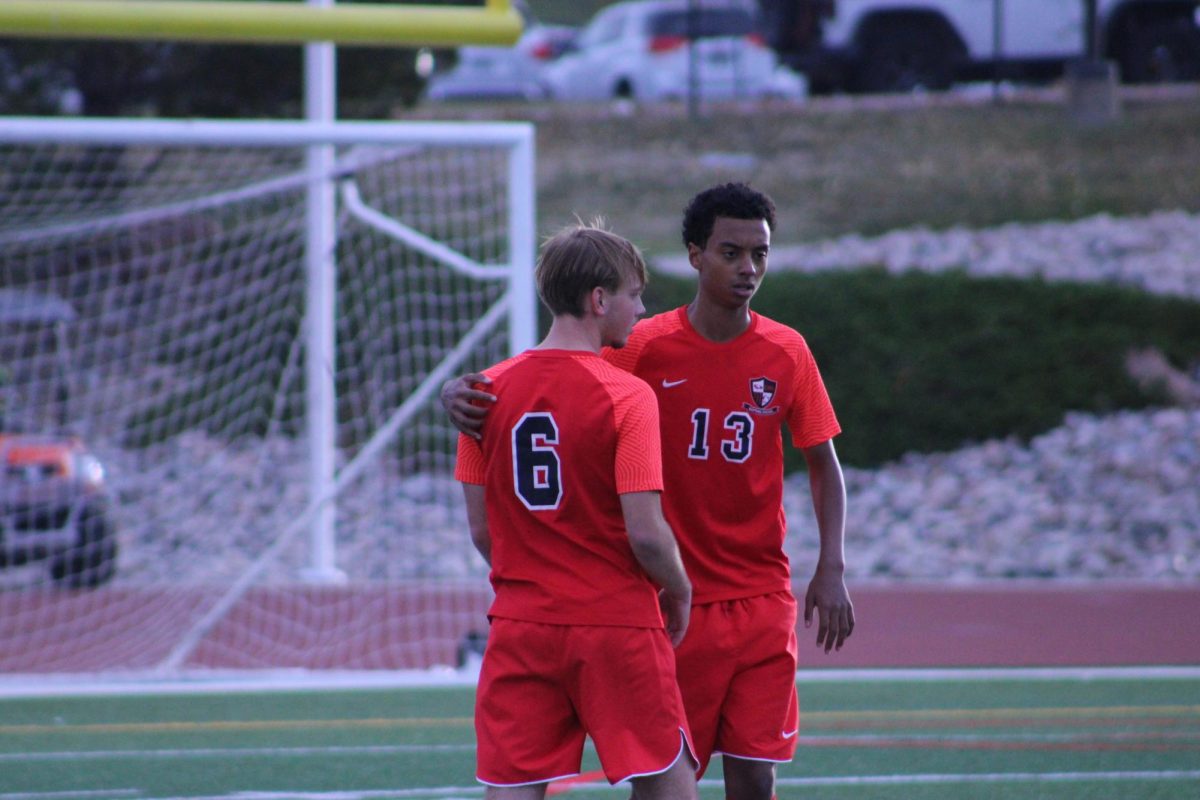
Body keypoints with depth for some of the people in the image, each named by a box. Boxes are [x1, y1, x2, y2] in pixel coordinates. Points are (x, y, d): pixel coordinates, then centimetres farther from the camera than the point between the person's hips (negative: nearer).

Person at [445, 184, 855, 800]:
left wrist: (832, 568, -1)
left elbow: (823, 464, 10)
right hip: (673, 604, -2)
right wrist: (463, 394, -26)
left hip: (763, 603, 2)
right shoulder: (647, 348, -6)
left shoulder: (786, 353, 2)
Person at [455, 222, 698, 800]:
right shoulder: (627, 396, -11)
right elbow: (645, 533, -14)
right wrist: (678, 591, 4)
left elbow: (480, 529, 6)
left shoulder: (491, 389, 3)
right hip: (617, 621, -4)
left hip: (520, 624, 4)